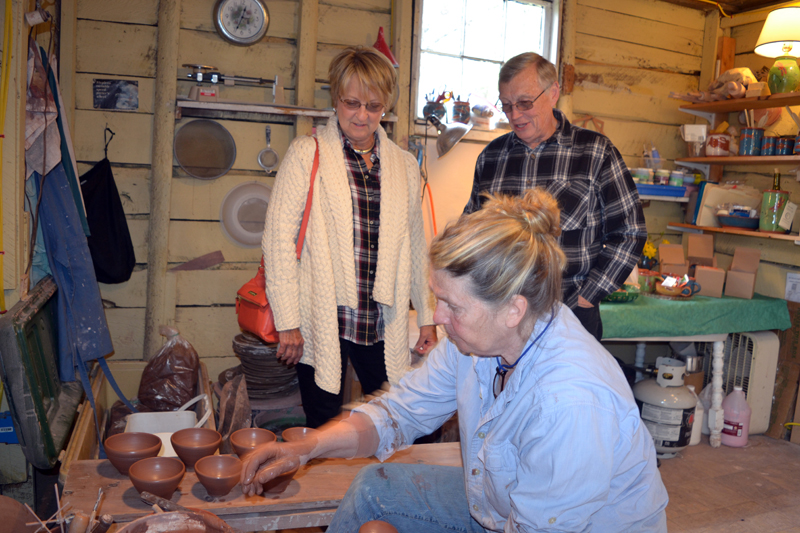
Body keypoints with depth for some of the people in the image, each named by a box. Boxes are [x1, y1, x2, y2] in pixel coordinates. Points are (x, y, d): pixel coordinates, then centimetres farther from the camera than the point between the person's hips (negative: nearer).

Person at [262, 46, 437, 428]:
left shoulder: (405, 165, 12)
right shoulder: (306, 154, 0)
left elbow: (416, 245, 16)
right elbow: (279, 239, -4)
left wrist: (427, 317, 14)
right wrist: (287, 322, -8)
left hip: (383, 326, 3)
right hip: (322, 323, -3)